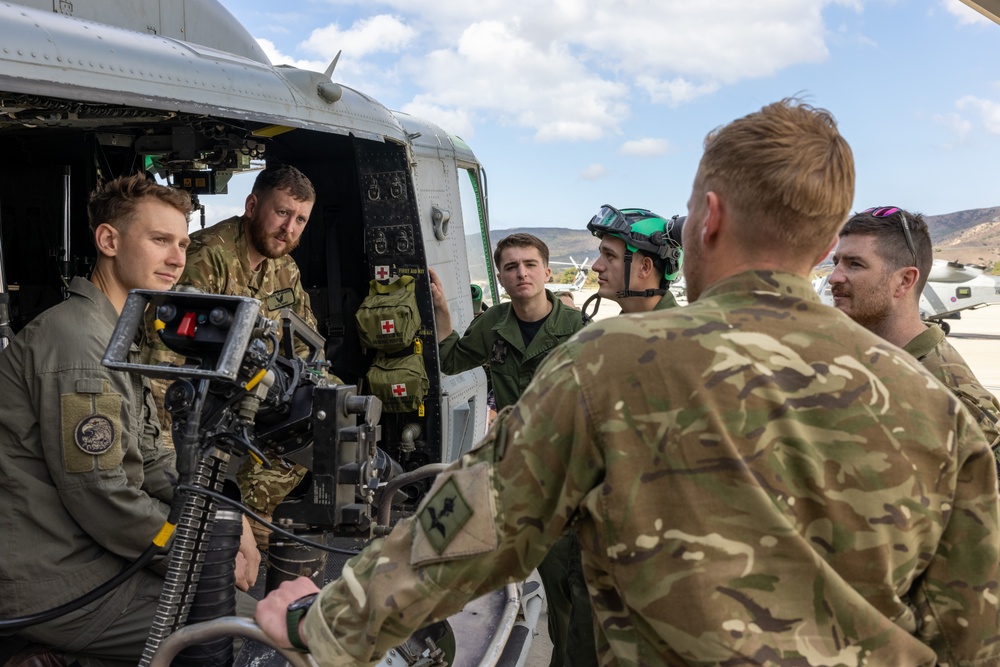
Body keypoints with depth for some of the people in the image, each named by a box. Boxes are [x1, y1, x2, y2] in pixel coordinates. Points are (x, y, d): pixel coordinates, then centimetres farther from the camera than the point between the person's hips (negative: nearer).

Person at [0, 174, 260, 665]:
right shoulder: (76, 340, -20)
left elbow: (150, 460, 12)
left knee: (242, 574, 12)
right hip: (51, 586, -10)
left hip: (88, 552, 10)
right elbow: (103, 500, -23)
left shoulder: (120, 336, 13)